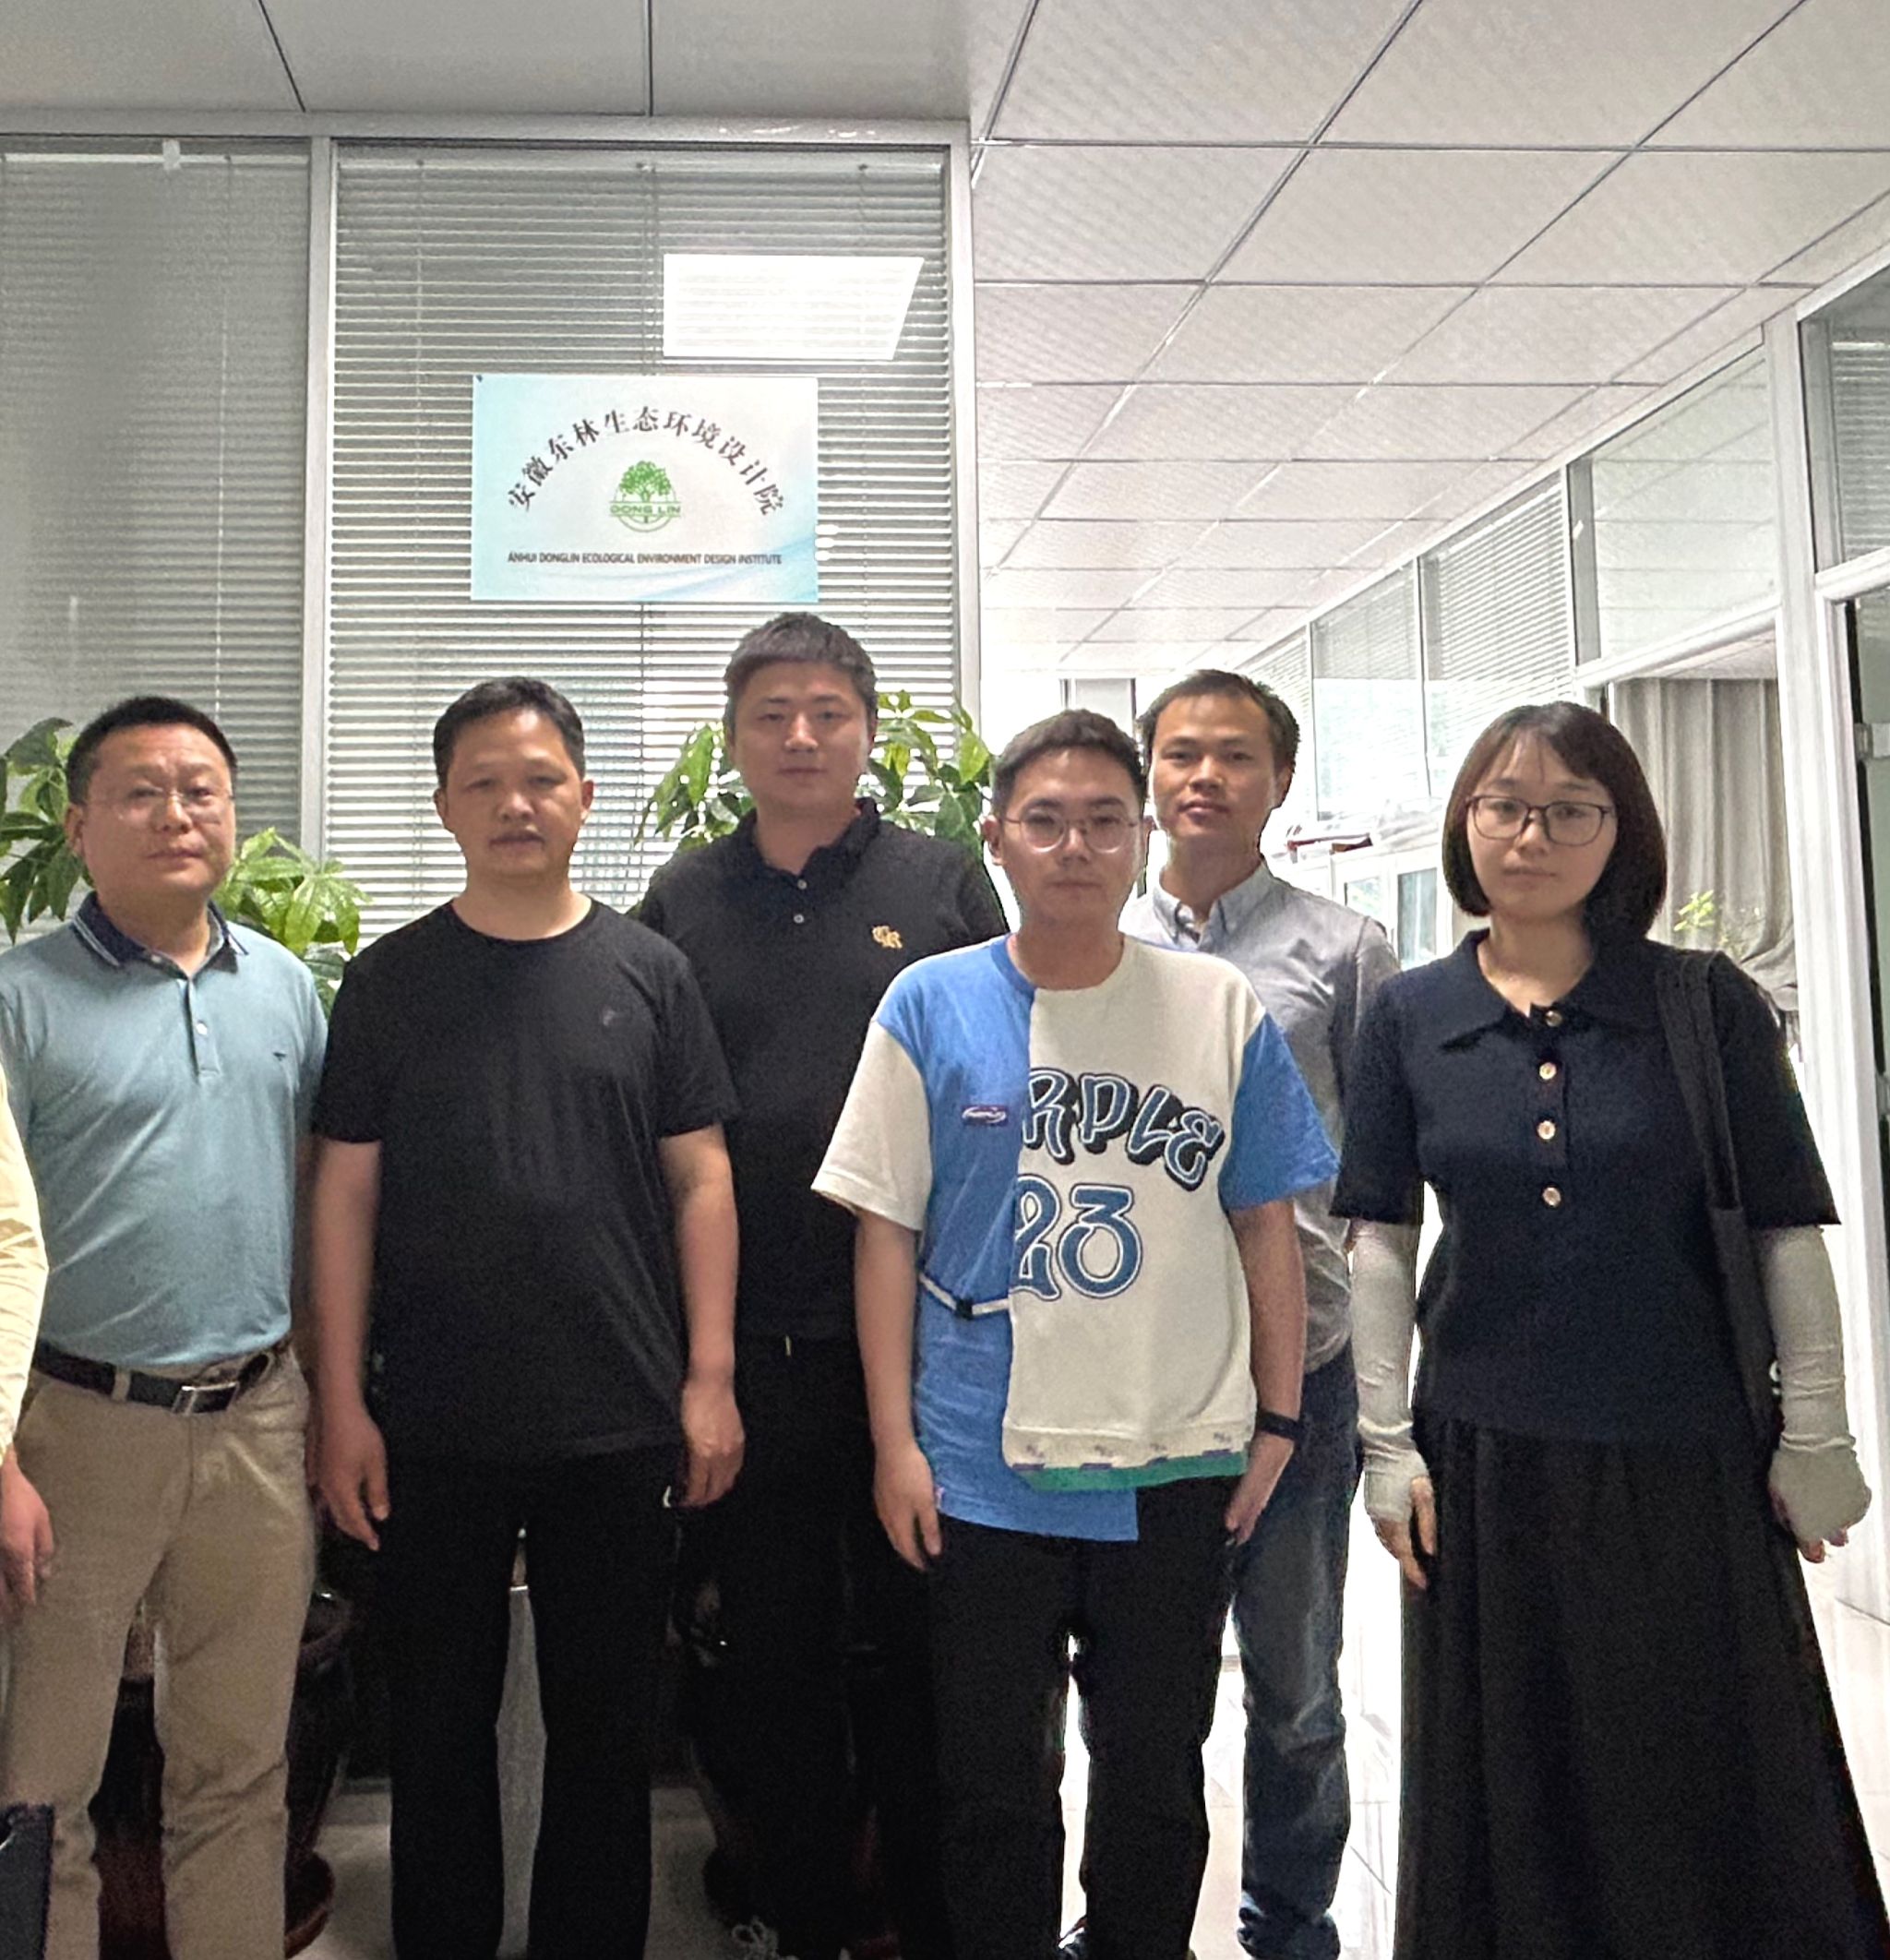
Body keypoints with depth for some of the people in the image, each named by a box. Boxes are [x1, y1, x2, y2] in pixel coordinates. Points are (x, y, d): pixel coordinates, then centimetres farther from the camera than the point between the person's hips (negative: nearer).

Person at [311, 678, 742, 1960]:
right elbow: (346, 1193, 2)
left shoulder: (648, 973, 2)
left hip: (622, 1425, 0)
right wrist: (342, 1405, -2)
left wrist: (711, 1378, -3)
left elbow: (701, 1180, 2)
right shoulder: (390, 981, 2)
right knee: (439, 1722, 15)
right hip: (434, 1428, 0)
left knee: (607, 1724, 13)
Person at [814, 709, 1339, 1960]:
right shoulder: (932, 1004, -3)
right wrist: (894, 1440, -4)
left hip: (1179, 1470, 1)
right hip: (982, 1471, 0)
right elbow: (887, 1232, -2)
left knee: (1157, 1784, 17)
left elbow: (1268, 1227, 5)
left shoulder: (1223, 1011, 0)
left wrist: (1278, 1422, 1)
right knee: (994, 1786, 14)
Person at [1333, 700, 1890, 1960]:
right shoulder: (1411, 1019, -1)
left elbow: (1787, 1230, -2)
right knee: (1512, 1788, 14)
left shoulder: (1709, 1004, -5)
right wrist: (1387, 1440, 0)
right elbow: (1383, 1239, 1)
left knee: (1720, 1784, 11)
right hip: (1486, 1455, 1)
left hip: (1687, 1455, -1)